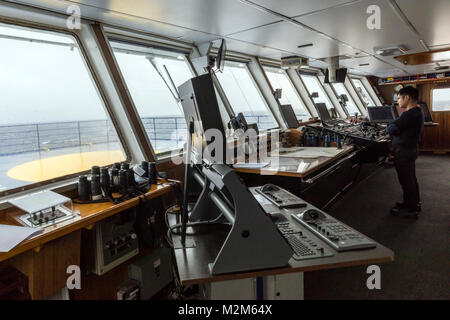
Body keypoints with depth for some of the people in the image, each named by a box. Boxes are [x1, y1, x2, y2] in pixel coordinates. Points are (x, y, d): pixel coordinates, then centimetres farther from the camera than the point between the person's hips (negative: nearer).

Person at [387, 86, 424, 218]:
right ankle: (414, 203, 37)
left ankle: (411, 210, 10)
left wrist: (389, 126, -1)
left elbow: (391, 129, -22)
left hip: (404, 151, -11)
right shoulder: (417, 111, 11)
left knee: (406, 180, 0)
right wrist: (393, 126, -3)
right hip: (411, 149, 11)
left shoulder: (409, 115, -25)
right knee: (411, 178, 21)